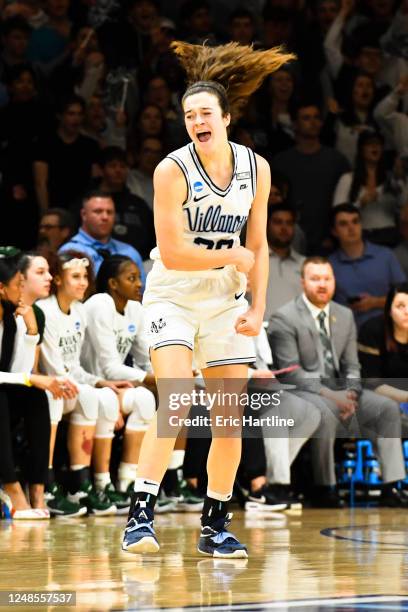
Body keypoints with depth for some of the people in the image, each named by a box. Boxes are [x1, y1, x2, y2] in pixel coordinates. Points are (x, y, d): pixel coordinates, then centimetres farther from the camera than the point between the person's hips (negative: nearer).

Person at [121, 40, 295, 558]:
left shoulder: (255, 169, -1)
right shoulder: (172, 170, -15)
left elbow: (257, 246, 7)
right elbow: (172, 253, -19)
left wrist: (258, 309, 0)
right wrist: (232, 257, -13)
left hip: (225, 302, 5)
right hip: (172, 297, -5)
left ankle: (215, 526, 14)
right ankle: (141, 514, -21)